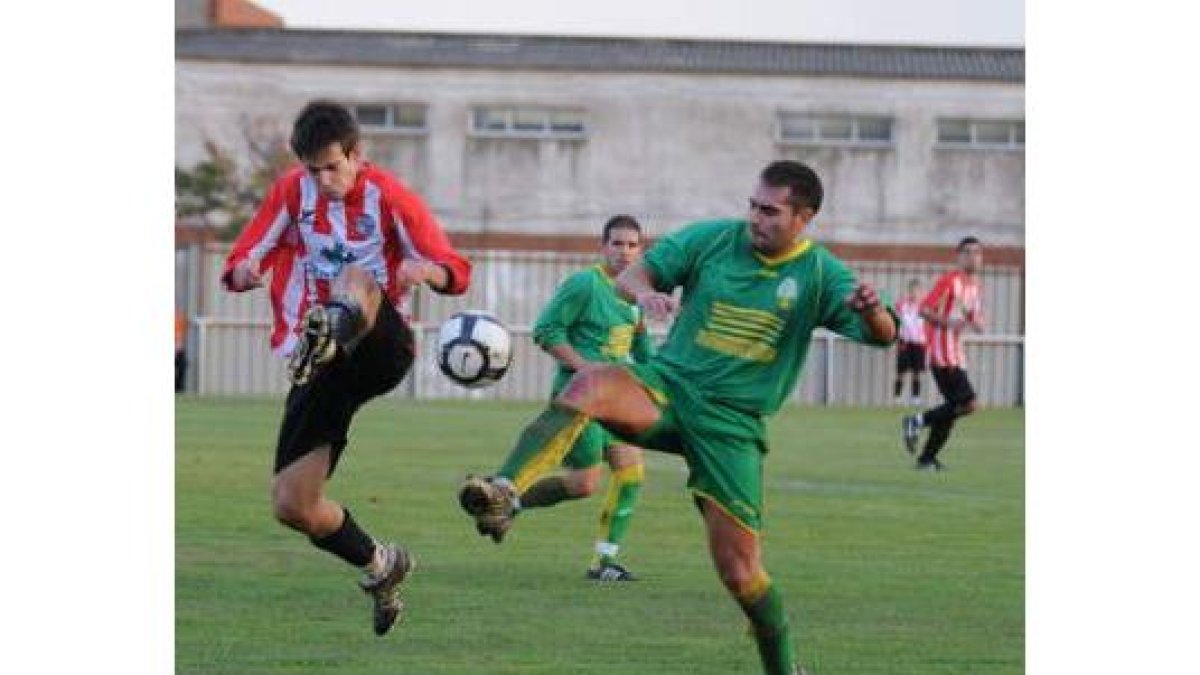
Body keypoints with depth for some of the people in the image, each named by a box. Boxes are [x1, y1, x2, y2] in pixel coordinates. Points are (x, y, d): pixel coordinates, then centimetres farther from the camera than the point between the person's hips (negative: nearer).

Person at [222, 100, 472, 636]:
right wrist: (247, 270, -17)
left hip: (382, 346, -4)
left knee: (356, 278, -36)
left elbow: (457, 274, -2)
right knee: (291, 504, -5)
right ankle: (379, 565, 21)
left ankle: (334, 337, -72)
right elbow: (237, 268, 9)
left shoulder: (389, 197, -1)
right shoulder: (292, 192, 8)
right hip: (319, 369, 4)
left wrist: (425, 270, -27)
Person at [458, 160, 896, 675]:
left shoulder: (819, 275, 0)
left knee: (740, 571, -4)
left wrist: (872, 310, -33)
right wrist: (644, 290, -25)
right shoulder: (712, 239, 2)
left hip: (733, 425, 0)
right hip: (666, 387, 1)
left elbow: (882, 336, -9)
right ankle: (504, 494, -48)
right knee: (588, 386, -33)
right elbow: (629, 277, 1)